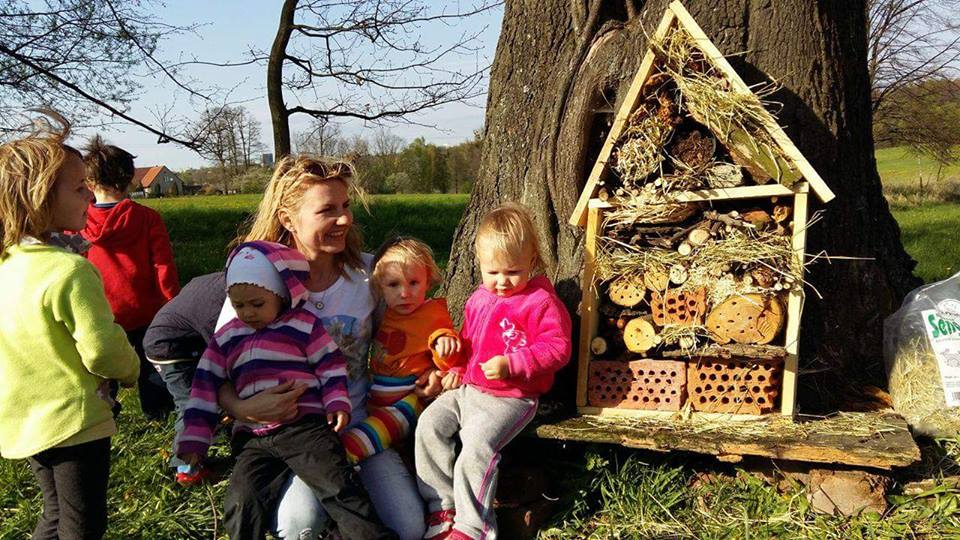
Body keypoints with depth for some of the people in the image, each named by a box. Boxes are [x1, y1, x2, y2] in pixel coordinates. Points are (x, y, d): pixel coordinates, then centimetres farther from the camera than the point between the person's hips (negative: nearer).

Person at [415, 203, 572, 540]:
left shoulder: (540, 301, -11)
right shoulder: (479, 299, 12)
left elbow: (557, 347, -17)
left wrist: (511, 364, -26)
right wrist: (456, 368, 10)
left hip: (511, 397, -8)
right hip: (468, 387, 8)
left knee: (477, 444, -25)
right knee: (429, 425, -6)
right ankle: (442, 507, 4)